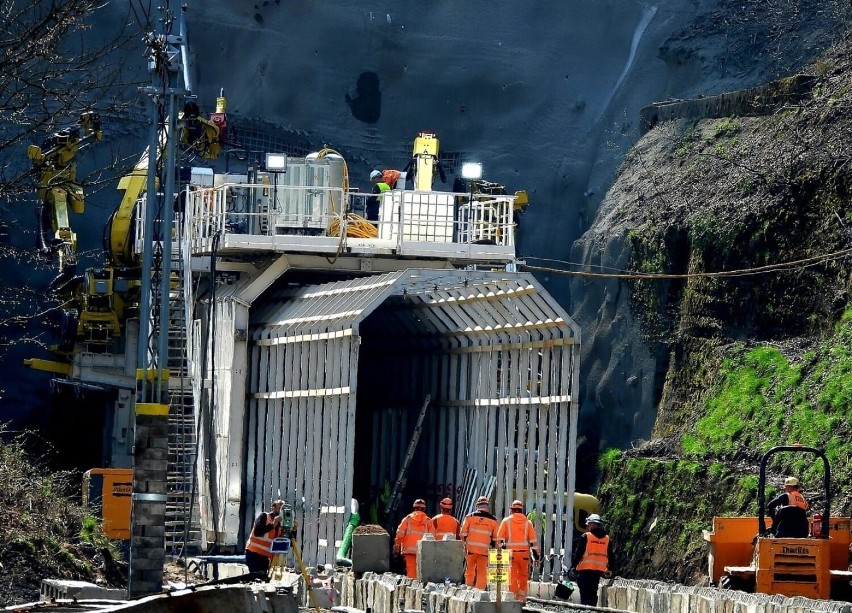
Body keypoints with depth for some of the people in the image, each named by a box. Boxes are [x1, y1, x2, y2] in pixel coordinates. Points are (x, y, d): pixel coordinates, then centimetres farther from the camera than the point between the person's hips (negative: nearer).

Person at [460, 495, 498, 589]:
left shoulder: (470, 517, 0)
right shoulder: (492, 520, 1)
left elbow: (463, 533, 1)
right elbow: (495, 538, 5)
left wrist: (464, 543, 14)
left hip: (471, 548, 0)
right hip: (484, 549, 0)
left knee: (470, 570, 11)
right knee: (482, 572, 4)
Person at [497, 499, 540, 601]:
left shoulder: (506, 521, 3)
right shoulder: (527, 523, 6)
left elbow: (500, 539, -1)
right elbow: (533, 541, 5)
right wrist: (536, 555, 8)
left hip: (511, 553, -1)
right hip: (524, 553, 1)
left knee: (512, 576, 3)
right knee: (523, 576, 13)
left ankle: (513, 597, -1)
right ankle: (521, 597, 12)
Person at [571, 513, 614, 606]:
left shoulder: (586, 536, -6)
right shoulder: (607, 539, 9)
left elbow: (578, 553, -7)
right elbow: (610, 556, 14)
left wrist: (573, 566, 0)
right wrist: (609, 569, 24)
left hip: (585, 570, -5)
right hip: (599, 570, 5)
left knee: (585, 592, -4)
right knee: (593, 593, 12)